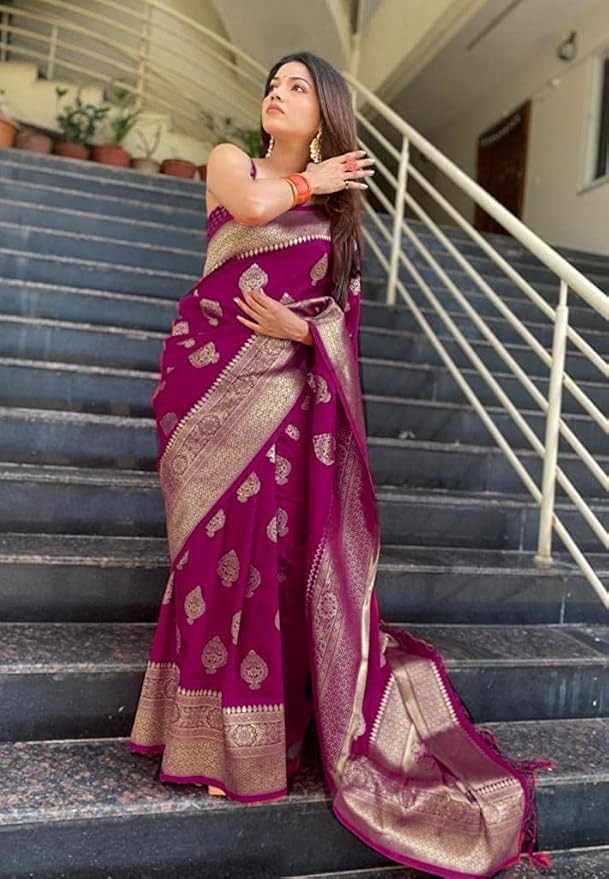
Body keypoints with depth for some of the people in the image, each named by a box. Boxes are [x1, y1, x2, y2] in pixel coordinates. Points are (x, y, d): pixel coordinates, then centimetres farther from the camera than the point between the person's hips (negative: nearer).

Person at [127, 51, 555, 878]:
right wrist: (309, 178, 6)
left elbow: (342, 316, 10)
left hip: (283, 395, 1)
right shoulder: (230, 160, 13)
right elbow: (256, 205, -11)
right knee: (215, 550, -2)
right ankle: (217, 738, 11)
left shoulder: (337, 208, 16)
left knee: (276, 554, -5)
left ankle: (275, 732, 11)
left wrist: (297, 329, -10)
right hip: (210, 381, 0)